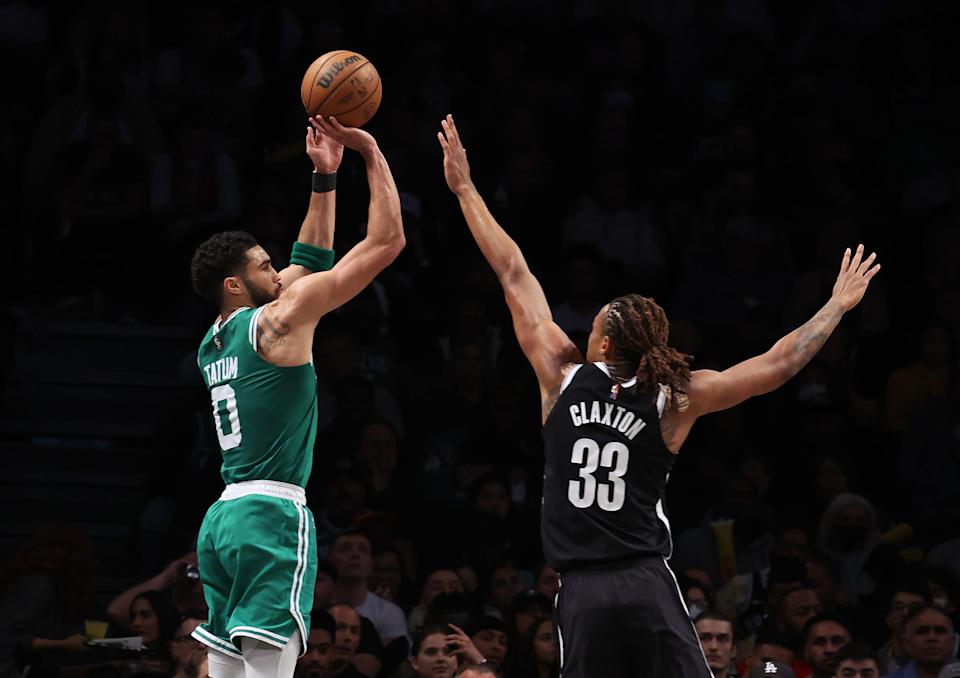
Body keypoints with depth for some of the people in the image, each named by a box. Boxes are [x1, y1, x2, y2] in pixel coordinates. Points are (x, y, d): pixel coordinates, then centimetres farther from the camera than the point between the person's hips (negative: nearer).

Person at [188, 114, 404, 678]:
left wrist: (325, 177, 29)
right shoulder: (277, 320, -5)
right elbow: (386, 241, -5)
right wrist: (371, 151, 4)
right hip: (272, 512, -9)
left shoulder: (214, 343, 18)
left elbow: (309, 263, 31)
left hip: (221, 518, 9)